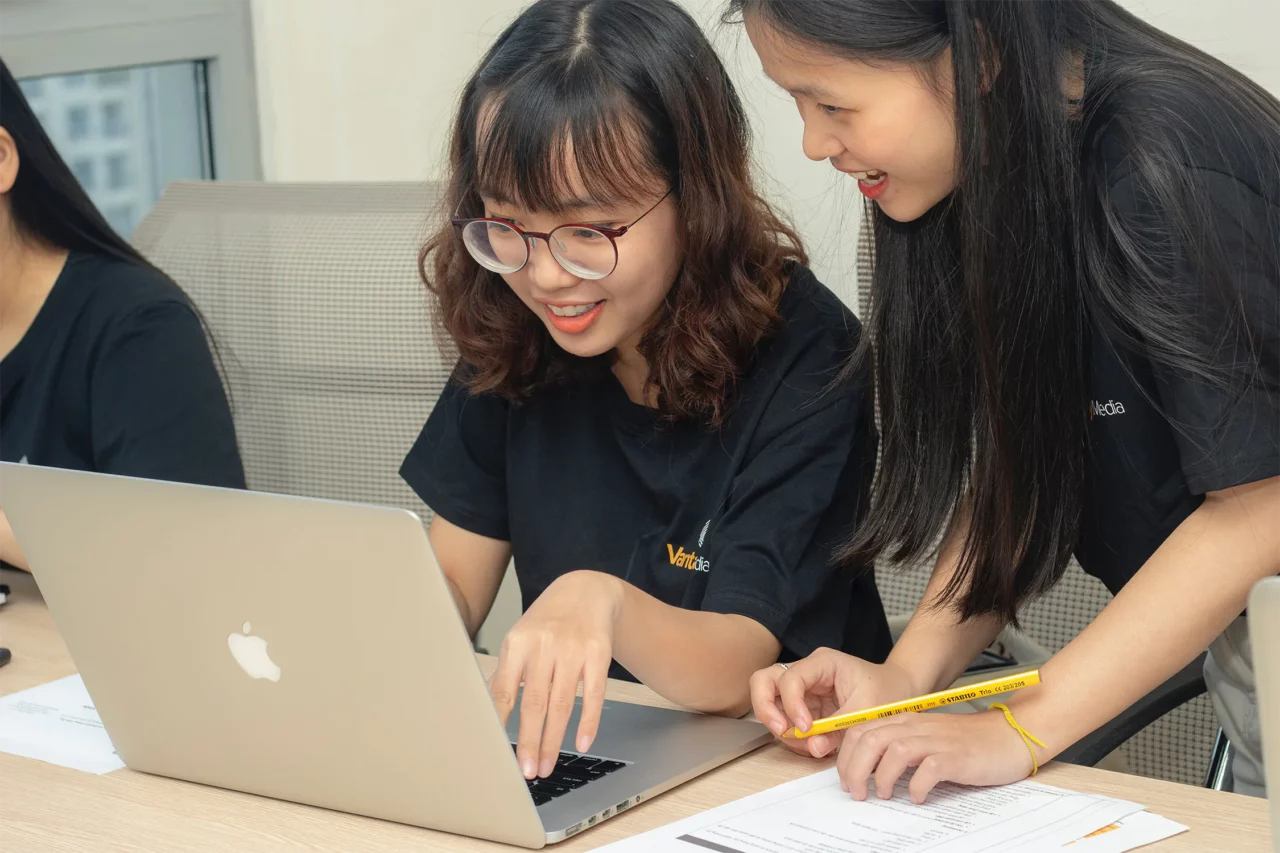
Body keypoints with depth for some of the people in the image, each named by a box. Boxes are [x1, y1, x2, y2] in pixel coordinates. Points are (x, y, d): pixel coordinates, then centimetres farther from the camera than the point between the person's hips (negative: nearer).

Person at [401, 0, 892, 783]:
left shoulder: (805, 364, -17)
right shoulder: (512, 338, -2)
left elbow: (733, 675, -22)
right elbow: (451, 586, 3)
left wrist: (603, 602, -42)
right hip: (567, 754, 4)